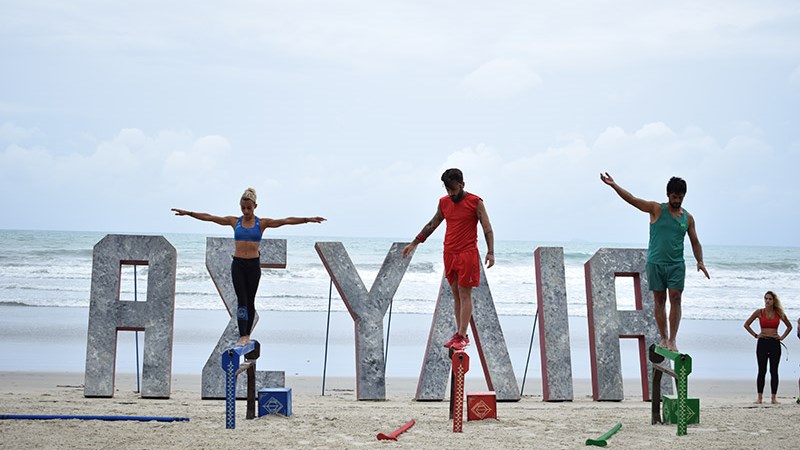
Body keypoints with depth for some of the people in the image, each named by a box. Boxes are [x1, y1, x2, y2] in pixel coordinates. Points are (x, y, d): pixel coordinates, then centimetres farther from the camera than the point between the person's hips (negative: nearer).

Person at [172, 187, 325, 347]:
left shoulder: (262, 223, 2)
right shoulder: (234, 221, 5)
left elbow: (286, 221, -6)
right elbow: (209, 217, 4)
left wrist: (307, 219, -14)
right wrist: (188, 213, -1)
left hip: (253, 265, 0)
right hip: (238, 264, 0)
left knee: (250, 301, 7)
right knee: (242, 300, -7)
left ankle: (247, 335, 19)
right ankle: (242, 336, -11)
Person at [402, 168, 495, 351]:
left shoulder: (475, 202, -5)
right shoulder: (444, 202, 10)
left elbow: (487, 228, -6)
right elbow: (432, 225, 20)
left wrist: (490, 252, -17)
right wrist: (414, 244, 20)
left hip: (467, 254, -5)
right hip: (449, 254, 5)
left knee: (465, 295, -7)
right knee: (456, 295, 6)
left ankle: (463, 336, -8)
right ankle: (459, 334, 9)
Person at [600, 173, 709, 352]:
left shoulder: (688, 218, 8)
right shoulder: (656, 209, 0)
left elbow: (695, 242, 14)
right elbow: (632, 199, -9)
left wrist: (700, 261, 0)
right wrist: (614, 185, -20)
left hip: (676, 264, 1)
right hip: (655, 262, -1)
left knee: (675, 299, -9)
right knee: (659, 300, 4)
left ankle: (672, 340, -7)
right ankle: (663, 338, 13)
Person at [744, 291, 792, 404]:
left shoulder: (779, 313, 7)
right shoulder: (759, 312, 3)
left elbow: (789, 326, 20)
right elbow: (746, 324, 9)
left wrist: (782, 337, 7)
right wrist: (755, 335, 0)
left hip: (775, 343, 1)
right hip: (762, 343, -1)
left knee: (774, 371, 1)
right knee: (762, 371, -1)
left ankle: (774, 397, 4)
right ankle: (759, 397, 2)